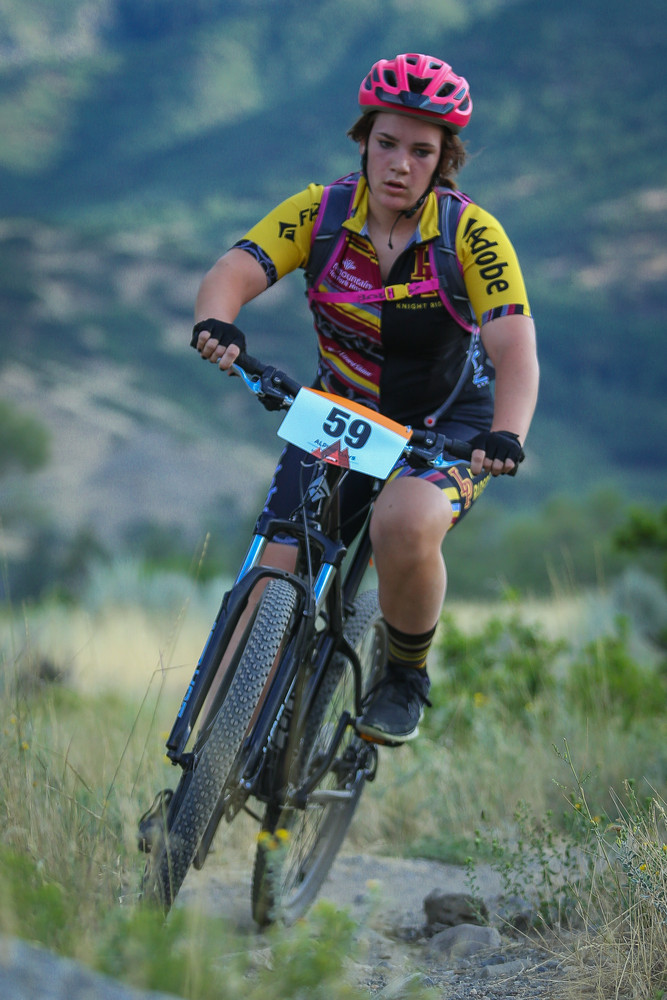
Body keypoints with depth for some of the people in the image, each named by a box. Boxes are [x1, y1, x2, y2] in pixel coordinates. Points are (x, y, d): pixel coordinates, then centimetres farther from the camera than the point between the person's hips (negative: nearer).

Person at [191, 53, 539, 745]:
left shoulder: (471, 234, -19)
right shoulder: (319, 214, -13)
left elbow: (515, 348, -29)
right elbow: (234, 272, -25)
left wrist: (505, 438, -49)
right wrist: (215, 323, -50)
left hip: (450, 424, -3)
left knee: (404, 526, -34)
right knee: (276, 574, -13)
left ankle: (407, 677, -6)